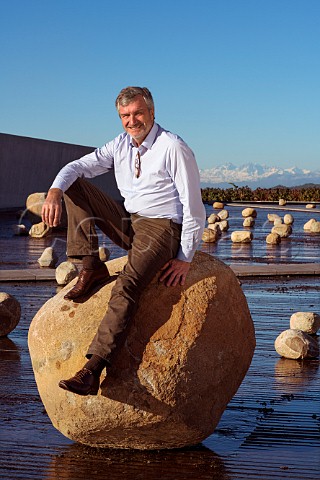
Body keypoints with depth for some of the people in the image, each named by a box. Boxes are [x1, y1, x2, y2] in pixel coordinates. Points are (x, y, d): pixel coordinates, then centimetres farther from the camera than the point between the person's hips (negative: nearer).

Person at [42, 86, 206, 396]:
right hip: (127, 222, 7)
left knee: (127, 285, -31)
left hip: (161, 228, -7)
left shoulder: (174, 149, -13)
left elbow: (193, 207, -12)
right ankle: (92, 268, -9)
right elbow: (78, 167, 5)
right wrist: (54, 192, -17)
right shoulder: (121, 145, 7)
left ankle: (93, 370, -37)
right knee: (74, 185, -3)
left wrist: (185, 258, -15)